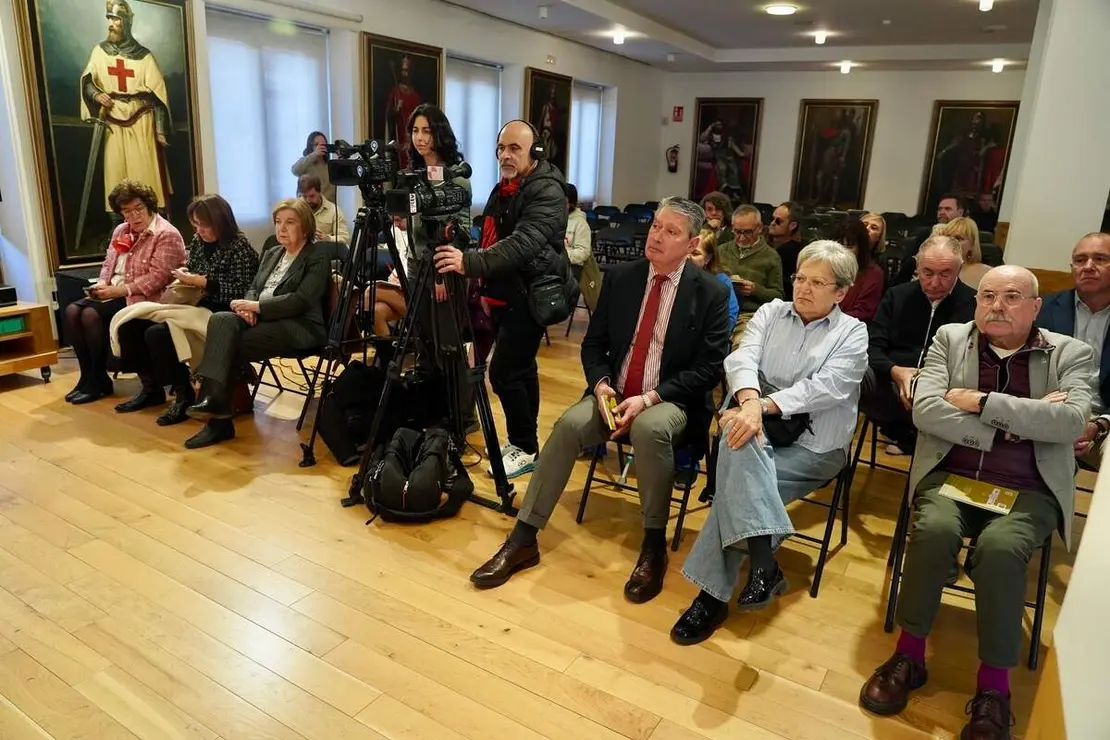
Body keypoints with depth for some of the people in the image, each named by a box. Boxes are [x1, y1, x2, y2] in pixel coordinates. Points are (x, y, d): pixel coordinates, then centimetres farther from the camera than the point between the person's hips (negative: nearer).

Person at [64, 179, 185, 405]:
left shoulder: (166, 235, -12)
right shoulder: (121, 231, 15)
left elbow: (156, 278, -20)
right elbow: (108, 264, 19)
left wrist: (119, 290, -22)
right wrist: (102, 284, -4)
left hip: (143, 299, -8)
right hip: (115, 294, 9)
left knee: (91, 315, -24)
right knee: (72, 310, -12)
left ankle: (99, 380, -8)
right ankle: (88, 376, -2)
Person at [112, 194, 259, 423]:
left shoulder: (239, 247, -13)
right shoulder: (199, 240, 11)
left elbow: (241, 292, -20)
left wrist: (202, 282, -21)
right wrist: (183, 275, 0)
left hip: (220, 313, -9)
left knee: (156, 333, -26)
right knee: (130, 326, 0)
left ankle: (184, 395, -11)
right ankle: (151, 387, 14)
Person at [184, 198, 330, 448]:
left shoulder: (317, 258, -1)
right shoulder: (271, 254, 22)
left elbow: (301, 300, -14)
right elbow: (253, 288, 17)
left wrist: (257, 306, -17)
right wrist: (248, 307, -7)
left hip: (299, 326, -6)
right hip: (262, 320, 7)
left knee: (228, 345, -26)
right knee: (221, 320, -25)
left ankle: (219, 418, -19)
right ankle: (213, 399, -29)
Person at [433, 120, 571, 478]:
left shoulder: (547, 192, -16)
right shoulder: (503, 188, 14)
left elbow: (523, 244, -31)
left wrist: (469, 264, -40)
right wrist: (485, 288, 21)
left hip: (530, 297, -9)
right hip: (506, 295, 9)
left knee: (504, 372, -11)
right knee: (521, 370, 15)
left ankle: (526, 448, 4)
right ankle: (521, 443, 25)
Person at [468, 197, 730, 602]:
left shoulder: (711, 293, -5)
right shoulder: (620, 277, 4)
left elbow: (710, 368, -8)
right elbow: (593, 344, 10)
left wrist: (650, 398, -19)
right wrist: (600, 384, -11)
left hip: (670, 401, -3)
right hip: (613, 394, 3)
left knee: (650, 429, -36)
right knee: (569, 424, -25)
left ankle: (654, 546, -17)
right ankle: (523, 539, -16)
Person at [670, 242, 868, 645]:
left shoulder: (852, 333, 3)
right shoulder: (771, 312, 11)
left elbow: (825, 388, -14)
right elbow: (743, 359, -7)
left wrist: (765, 406, -27)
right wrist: (750, 402, -29)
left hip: (813, 447, -3)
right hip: (757, 430, 3)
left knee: (738, 479, -27)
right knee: (740, 443, -34)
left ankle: (713, 593, -20)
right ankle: (763, 563, -37)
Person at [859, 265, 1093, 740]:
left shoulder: (1071, 354, 8)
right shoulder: (950, 339, 9)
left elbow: (1071, 421, -11)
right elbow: (925, 411, -5)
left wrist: (982, 402, -13)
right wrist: (1013, 424, -9)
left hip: (1027, 491, 0)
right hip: (951, 477, 1)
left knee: (999, 547, -32)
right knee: (934, 529, -31)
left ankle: (994, 684, -16)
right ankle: (909, 654, -13)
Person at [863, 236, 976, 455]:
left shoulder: (973, 304, 7)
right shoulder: (897, 295, 16)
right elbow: (872, 347, 7)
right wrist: (895, 371, -15)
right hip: (891, 384, 3)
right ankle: (904, 435, -10)